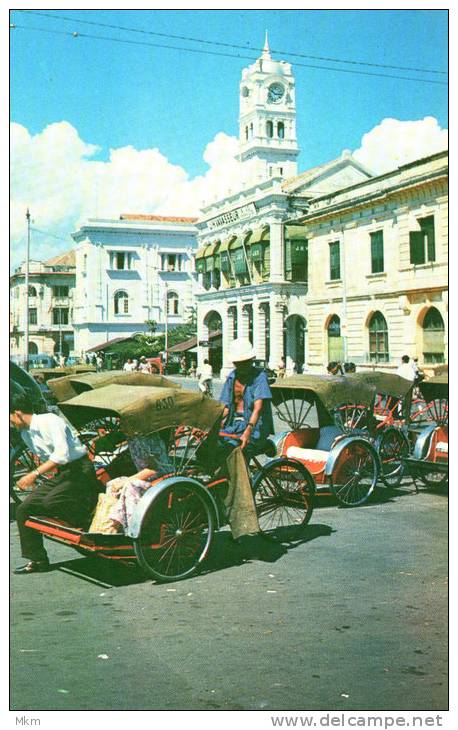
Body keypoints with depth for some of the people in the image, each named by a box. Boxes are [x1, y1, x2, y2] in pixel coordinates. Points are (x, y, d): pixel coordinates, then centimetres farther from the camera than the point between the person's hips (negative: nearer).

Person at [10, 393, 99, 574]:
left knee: (51, 502, -32)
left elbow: (62, 453, -29)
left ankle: (88, 523, -8)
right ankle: (37, 560, 6)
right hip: (60, 473, 9)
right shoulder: (25, 434, 10)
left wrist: (34, 474, -32)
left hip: (80, 470, -9)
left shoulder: (50, 421, -17)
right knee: (24, 509, -2)